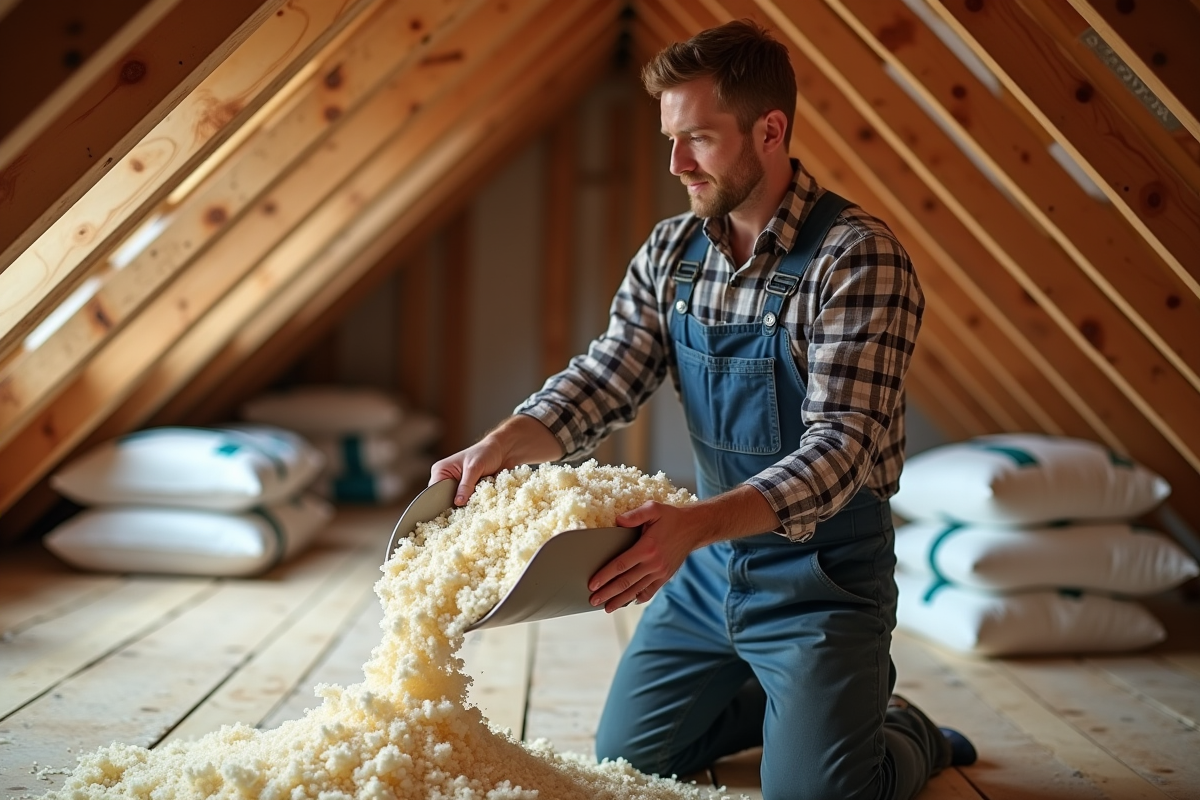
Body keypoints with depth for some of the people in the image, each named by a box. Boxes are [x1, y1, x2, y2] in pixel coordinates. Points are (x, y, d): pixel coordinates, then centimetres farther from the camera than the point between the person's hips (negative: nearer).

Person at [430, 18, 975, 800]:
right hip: (709, 562, 6)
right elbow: (606, 379, -3)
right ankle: (787, 698, 36)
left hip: (821, 569, -6)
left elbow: (842, 445, -29)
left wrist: (697, 523, -43)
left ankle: (910, 736, 25)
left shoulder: (859, 258, -22)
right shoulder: (671, 253, -1)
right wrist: (504, 443, -22)